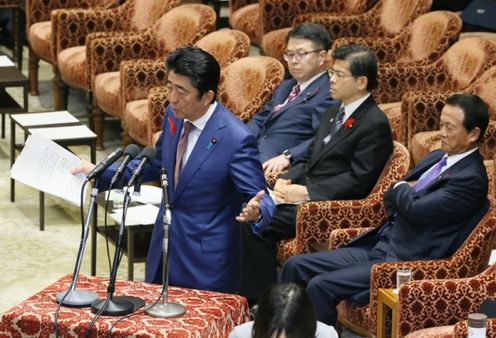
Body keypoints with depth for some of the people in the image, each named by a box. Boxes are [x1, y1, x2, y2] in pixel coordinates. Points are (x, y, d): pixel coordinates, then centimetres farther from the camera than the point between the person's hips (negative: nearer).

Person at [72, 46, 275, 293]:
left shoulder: (236, 139, -24)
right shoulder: (174, 116, -3)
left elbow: (260, 199, -18)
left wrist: (255, 212, -41)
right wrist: (102, 174, 13)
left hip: (205, 259, -7)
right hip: (165, 246, 7)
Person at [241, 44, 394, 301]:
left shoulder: (375, 124, -10)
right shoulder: (332, 113, 19)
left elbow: (358, 181, -16)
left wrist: (306, 192, -18)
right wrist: (285, 180, 1)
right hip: (302, 192, 9)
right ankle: (248, 295, -7)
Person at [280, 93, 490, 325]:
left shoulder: (471, 179, -14)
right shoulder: (437, 157, 15)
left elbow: (416, 209, -23)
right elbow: (390, 201, 16)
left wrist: (402, 188, -1)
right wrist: (407, 191, -6)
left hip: (403, 263, -9)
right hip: (378, 246, 9)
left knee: (320, 286, -23)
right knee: (296, 266, 2)